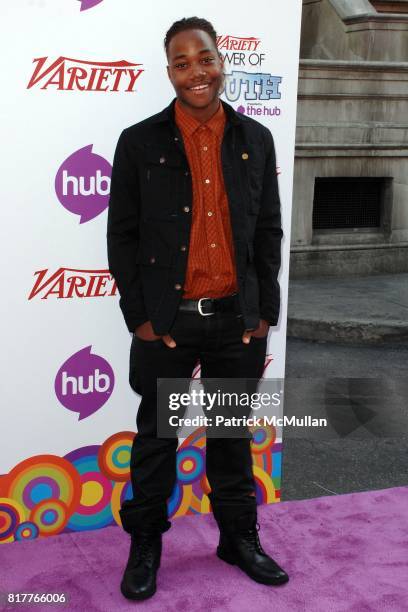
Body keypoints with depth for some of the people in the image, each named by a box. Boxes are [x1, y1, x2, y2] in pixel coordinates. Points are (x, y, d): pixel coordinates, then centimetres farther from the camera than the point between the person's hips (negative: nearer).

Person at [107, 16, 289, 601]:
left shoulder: (255, 140, 3)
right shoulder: (139, 142, -4)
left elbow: (269, 230, 7)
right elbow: (122, 236, -2)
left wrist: (265, 311, 2)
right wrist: (139, 317, -6)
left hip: (238, 320, 2)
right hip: (167, 322, -2)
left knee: (232, 435, 16)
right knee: (156, 438, 12)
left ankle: (239, 537, 35)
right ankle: (145, 545, 30)